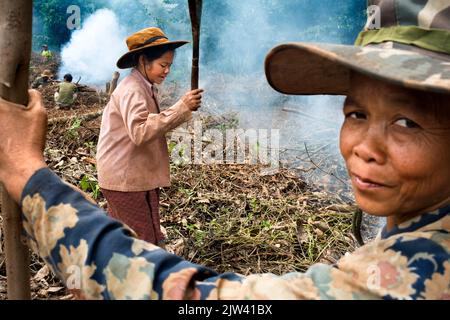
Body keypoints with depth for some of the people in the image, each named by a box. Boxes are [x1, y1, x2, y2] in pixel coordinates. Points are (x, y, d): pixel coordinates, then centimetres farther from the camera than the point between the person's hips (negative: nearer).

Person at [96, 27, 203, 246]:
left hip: (125, 176, 10)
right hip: (127, 179, -10)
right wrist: (181, 108, -36)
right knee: (149, 241, 0)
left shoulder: (146, 88, 12)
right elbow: (140, 131, -35)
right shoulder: (131, 90, -20)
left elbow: (156, 124, 16)